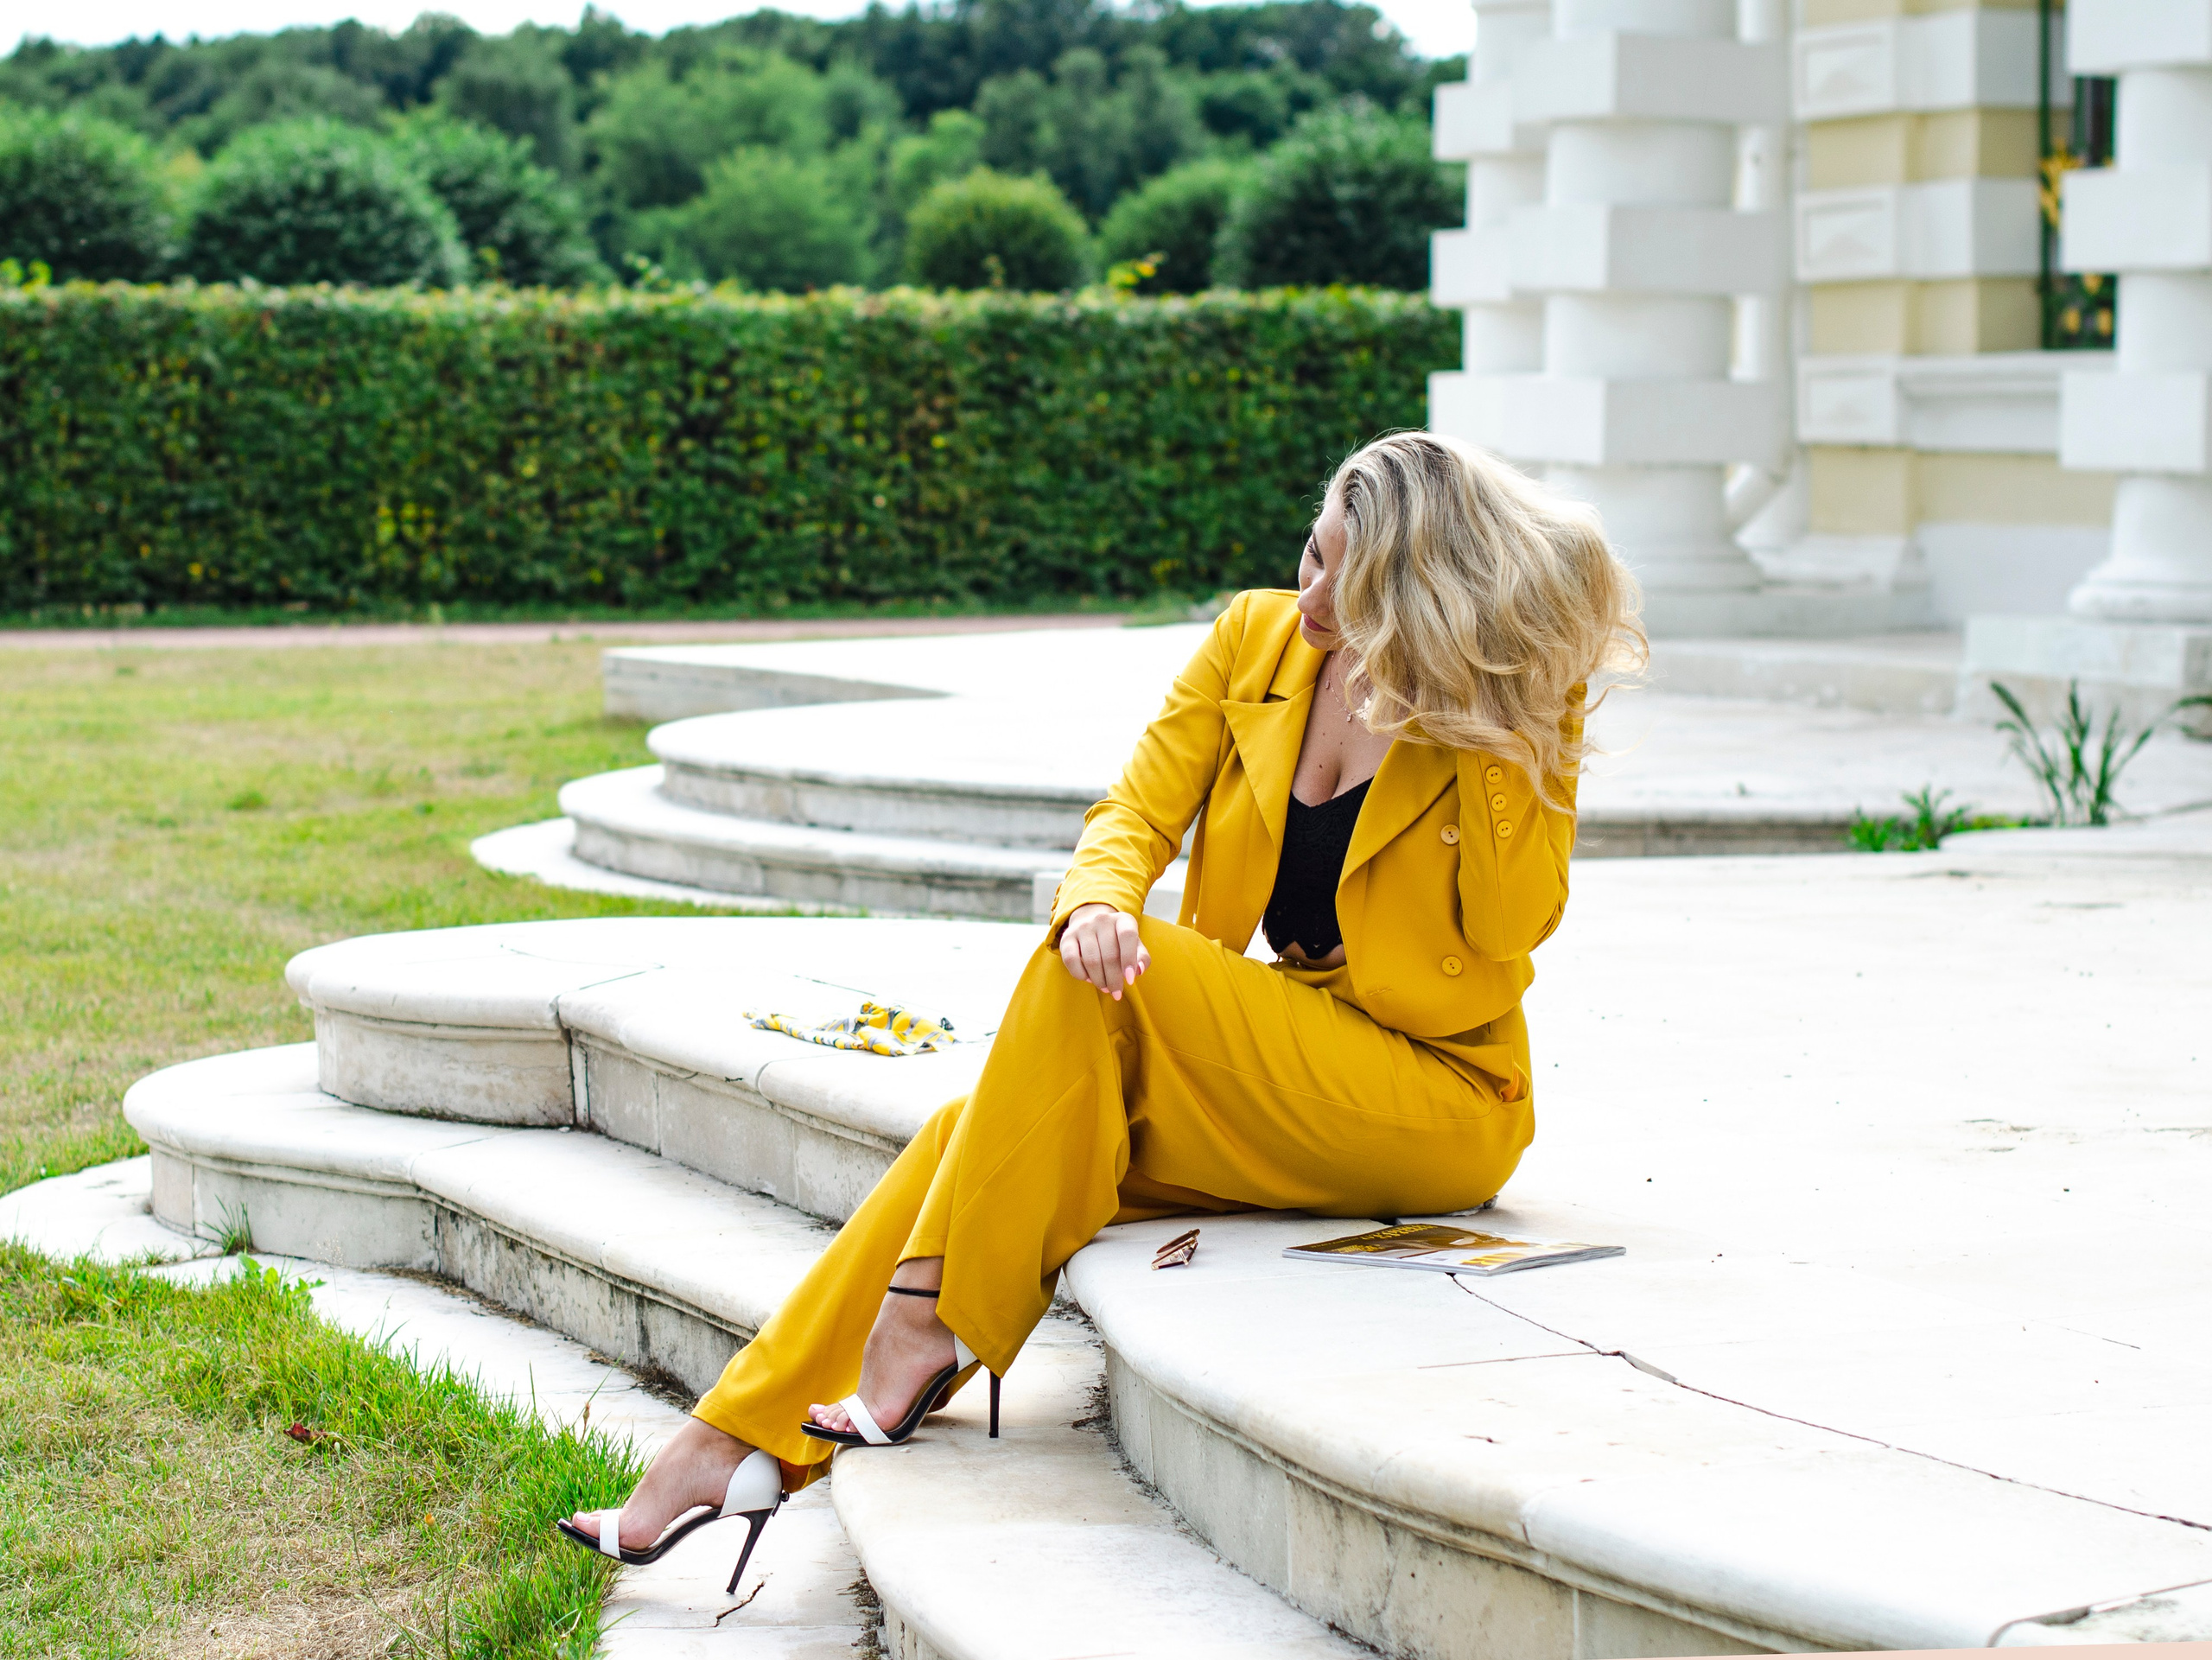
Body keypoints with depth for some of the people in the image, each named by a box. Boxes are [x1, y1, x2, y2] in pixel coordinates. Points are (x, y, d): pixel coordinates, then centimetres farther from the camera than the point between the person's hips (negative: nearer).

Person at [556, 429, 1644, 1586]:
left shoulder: (1524, 706, -8)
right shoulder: (1256, 639, 4)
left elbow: (1513, 924, -19)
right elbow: (1137, 814, 0)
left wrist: (1497, 728, -23)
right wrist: (1096, 902, -22)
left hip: (1439, 1100, -5)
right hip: (1266, 1086, 5)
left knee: (1103, 985, -26)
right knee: (976, 1131, -16)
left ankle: (925, 1321, -22)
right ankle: (737, 1441, -17)